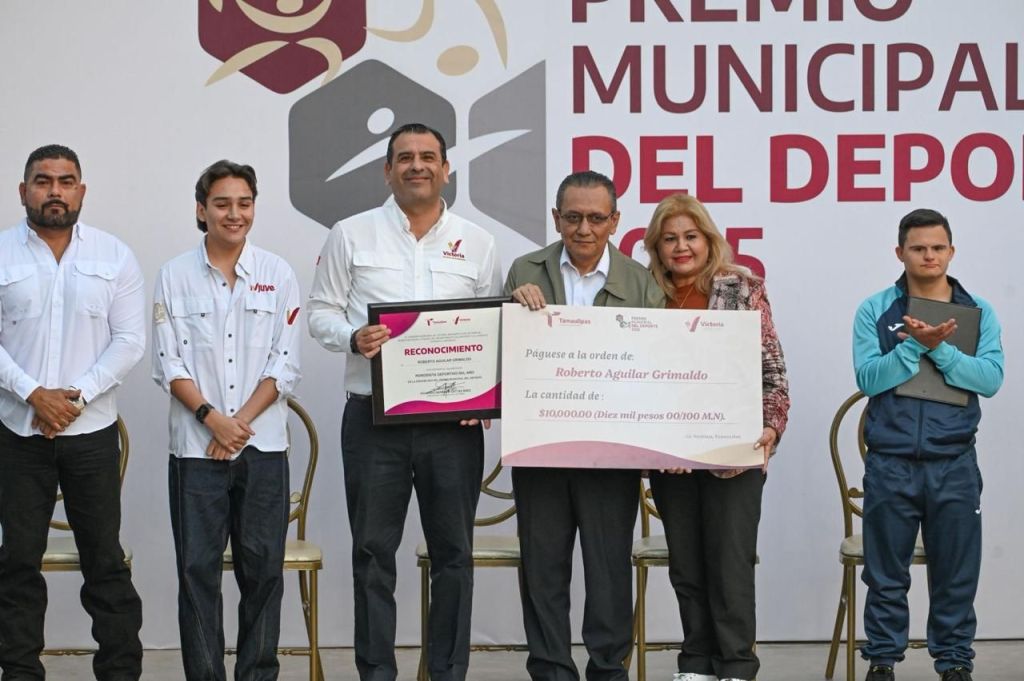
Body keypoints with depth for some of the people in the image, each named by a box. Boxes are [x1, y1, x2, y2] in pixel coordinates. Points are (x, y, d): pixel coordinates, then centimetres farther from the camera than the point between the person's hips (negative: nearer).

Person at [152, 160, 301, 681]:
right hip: (195, 447, -1)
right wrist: (212, 418, -12)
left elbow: (285, 364, 1)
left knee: (262, 568, 3)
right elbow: (168, 363, 0)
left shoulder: (277, 275, 5)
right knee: (197, 568, -1)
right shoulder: (175, 276, 4)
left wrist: (241, 422, -9)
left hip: (263, 446, 1)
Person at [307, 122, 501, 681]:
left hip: (454, 421, 1)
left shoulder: (476, 243, 9)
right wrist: (353, 338, -16)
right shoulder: (351, 236, 4)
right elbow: (321, 313, 5)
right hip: (374, 419, -1)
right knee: (374, 552, 3)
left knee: (453, 553, 5)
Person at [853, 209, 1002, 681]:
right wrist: (916, 345, -21)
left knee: (955, 575, 6)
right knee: (886, 575, 7)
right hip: (891, 464, -1)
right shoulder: (875, 311, 2)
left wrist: (939, 348, -19)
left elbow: (990, 377, -8)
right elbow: (868, 377, -10)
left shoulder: (978, 313, 6)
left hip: (954, 464, 1)